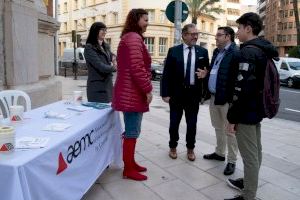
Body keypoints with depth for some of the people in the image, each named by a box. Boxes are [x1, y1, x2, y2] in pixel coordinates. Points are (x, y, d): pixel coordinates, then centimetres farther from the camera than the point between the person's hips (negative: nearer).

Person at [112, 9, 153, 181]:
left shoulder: (130, 37, 21)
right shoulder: (134, 38, -13)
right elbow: (137, 68, -23)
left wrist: (144, 89, 22)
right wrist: (148, 89, -16)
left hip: (131, 92, 11)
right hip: (133, 94, -11)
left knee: (132, 131, 17)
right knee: (132, 132, -2)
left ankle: (131, 163, 29)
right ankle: (128, 169, 11)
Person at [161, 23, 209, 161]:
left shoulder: (203, 52, 4)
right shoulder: (173, 51, -1)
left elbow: (207, 70, 11)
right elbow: (166, 74, -4)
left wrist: (204, 74, -13)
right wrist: (165, 93, -9)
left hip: (194, 93, 2)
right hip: (176, 93, -1)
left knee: (192, 124, 11)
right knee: (174, 123, 10)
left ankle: (190, 149, 29)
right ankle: (173, 147, 30)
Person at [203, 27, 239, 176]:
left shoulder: (235, 53, -14)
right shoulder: (216, 52, 14)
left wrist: (232, 98, -22)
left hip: (226, 98, -9)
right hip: (214, 97, 9)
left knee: (229, 130, 2)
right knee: (218, 127, 20)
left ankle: (231, 161, 15)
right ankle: (219, 153, 35)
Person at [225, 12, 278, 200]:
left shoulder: (248, 51, -18)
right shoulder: (264, 50, 13)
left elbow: (242, 88, -25)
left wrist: (232, 117, -18)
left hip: (246, 111, -10)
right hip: (257, 108, 10)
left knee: (249, 156, 0)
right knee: (255, 152, 20)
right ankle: (250, 182, 37)